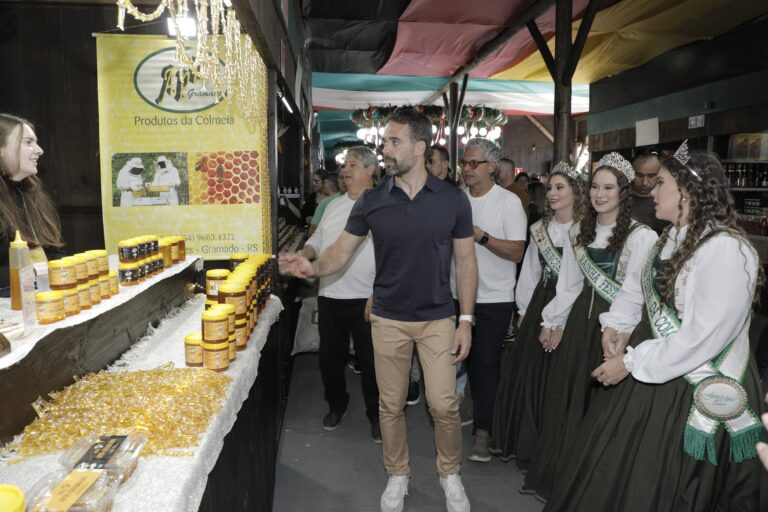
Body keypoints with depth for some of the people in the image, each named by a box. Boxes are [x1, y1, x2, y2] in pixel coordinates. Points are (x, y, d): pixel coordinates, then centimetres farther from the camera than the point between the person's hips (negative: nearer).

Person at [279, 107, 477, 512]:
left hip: (439, 318, -1)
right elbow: (341, 251, -3)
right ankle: (397, 475, 34)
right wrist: (313, 267, -25)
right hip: (388, 319, 1)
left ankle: (450, 474, 30)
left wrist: (466, 320, -4)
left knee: (444, 405, 3)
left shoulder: (453, 199, -6)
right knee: (391, 405, 12)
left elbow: (465, 262, -1)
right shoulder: (371, 201, -4)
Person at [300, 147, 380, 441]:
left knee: (370, 361, 6)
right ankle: (336, 406, 38)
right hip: (330, 296, 6)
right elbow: (318, 239, 21)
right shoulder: (334, 206, 13)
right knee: (330, 356, 16)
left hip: (366, 299, -6)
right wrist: (302, 256, 0)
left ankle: (376, 416, 26)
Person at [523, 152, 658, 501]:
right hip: (579, 319, 6)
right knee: (566, 397, 13)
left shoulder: (640, 236, -10)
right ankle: (557, 476, 31)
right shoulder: (580, 231, 10)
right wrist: (553, 322, 12)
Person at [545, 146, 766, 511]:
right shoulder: (671, 239, 6)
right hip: (649, 374, 9)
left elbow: (703, 339, -27)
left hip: (692, 393, -8)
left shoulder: (727, 250, -25)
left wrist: (631, 362, -20)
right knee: (615, 468, 21)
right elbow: (640, 289, 20)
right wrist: (614, 324, 4)